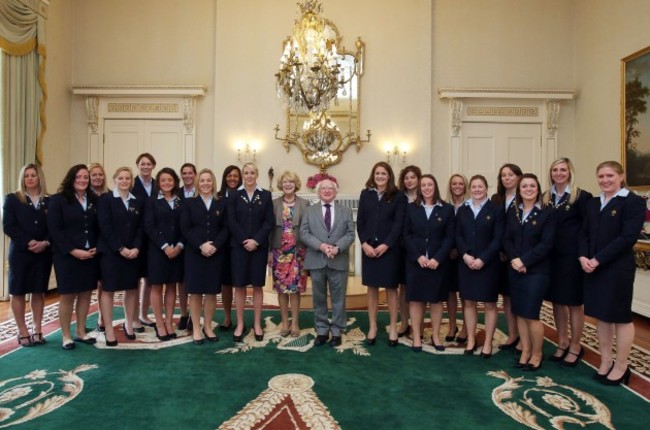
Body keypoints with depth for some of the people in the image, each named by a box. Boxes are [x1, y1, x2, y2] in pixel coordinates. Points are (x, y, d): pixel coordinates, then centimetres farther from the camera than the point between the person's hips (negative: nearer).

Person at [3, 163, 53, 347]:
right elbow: (8, 226, -6)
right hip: (20, 252, -1)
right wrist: (28, 242, -16)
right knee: (17, 292, 4)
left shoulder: (49, 201, 6)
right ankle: (23, 332, 14)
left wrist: (45, 243, -15)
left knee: (39, 291, 7)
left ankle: (37, 330, 17)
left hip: (43, 253, 1)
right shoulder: (12, 199, 2)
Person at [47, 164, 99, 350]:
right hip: (67, 255, -4)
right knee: (67, 295, 3)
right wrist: (73, 251, -17)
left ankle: (81, 332, 22)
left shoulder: (94, 200, 10)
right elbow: (54, 229, -10)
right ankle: (66, 336, 16)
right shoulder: (58, 200, -3)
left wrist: (96, 247, -6)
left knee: (86, 294, 9)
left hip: (90, 255, 4)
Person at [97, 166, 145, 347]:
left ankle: (129, 324, 23)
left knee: (131, 288, 9)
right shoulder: (105, 198, -1)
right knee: (108, 289, 1)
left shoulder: (139, 201, 9)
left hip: (133, 252, 4)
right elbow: (105, 226, -9)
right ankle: (109, 329, 9)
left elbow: (141, 227, 5)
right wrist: (120, 248, -15)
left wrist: (136, 248, -10)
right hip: (110, 251, -3)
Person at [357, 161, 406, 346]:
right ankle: (372, 327, 19)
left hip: (389, 248, -2)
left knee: (391, 288, 7)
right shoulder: (365, 194, 7)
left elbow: (399, 224, -6)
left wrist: (386, 245, -15)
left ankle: (393, 327, 19)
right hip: (369, 247, 2)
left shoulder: (398, 196, -1)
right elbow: (360, 222, 3)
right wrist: (364, 244, -10)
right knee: (372, 288, 8)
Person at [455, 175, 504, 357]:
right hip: (466, 263, 3)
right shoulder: (462, 210, 9)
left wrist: (482, 259, -16)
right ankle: (471, 340, 20)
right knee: (468, 302, 8)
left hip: (488, 263, -3)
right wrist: (465, 255, -12)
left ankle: (488, 343, 16)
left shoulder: (496, 210, -2)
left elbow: (498, 239, -7)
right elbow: (457, 236, 4)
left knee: (490, 303, 5)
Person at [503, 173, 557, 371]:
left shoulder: (548, 213, -4)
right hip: (515, 269, 5)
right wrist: (514, 259, -12)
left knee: (531, 314, -3)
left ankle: (537, 354, 18)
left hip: (536, 271, -4)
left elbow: (546, 243, -12)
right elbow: (507, 239, 4)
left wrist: (524, 261, -18)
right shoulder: (512, 211, 9)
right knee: (519, 313, 10)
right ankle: (525, 351, 24)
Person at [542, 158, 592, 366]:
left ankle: (575, 347, 22)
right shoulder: (546, 198, 8)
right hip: (551, 257, 5)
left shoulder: (582, 196, -6)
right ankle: (562, 343, 28)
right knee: (557, 300, 12)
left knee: (574, 302, 6)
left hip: (572, 257, -5)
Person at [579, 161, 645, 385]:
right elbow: (585, 233, 9)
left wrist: (598, 259, -19)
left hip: (618, 268, -6)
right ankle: (605, 361, 26)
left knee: (620, 316, 6)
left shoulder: (634, 202, -8)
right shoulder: (593, 203, 12)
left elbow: (628, 237, -17)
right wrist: (583, 257, -8)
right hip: (593, 268, 6)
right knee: (601, 315, 13)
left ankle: (621, 366, 21)